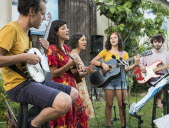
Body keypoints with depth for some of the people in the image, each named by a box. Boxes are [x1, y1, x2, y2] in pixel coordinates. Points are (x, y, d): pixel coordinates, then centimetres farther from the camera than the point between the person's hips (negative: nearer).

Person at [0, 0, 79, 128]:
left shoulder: (27, 32, 15)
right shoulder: (11, 28, -15)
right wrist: (24, 57, -22)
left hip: (33, 79, 10)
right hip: (19, 85, -10)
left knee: (74, 94, 14)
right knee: (64, 102, -29)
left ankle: (39, 114, 17)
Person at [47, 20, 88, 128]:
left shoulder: (67, 48, 13)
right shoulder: (53, 49, -10)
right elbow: (53, 73, -14)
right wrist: (69, 65, -22)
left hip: (71, 85, 8)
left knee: (78, 114, 7)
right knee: (64, 118, -5)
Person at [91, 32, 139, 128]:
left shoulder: (124, 53, 11)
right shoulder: (105, 51, 7)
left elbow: (126, 68, 3)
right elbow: (93, 61, 2)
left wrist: (135, 64, -13)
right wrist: (102, 64, -14)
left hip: (120, 78, 1)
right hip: (108, 78, -1)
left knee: (122, 104, -2)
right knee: (109, 104, 0)